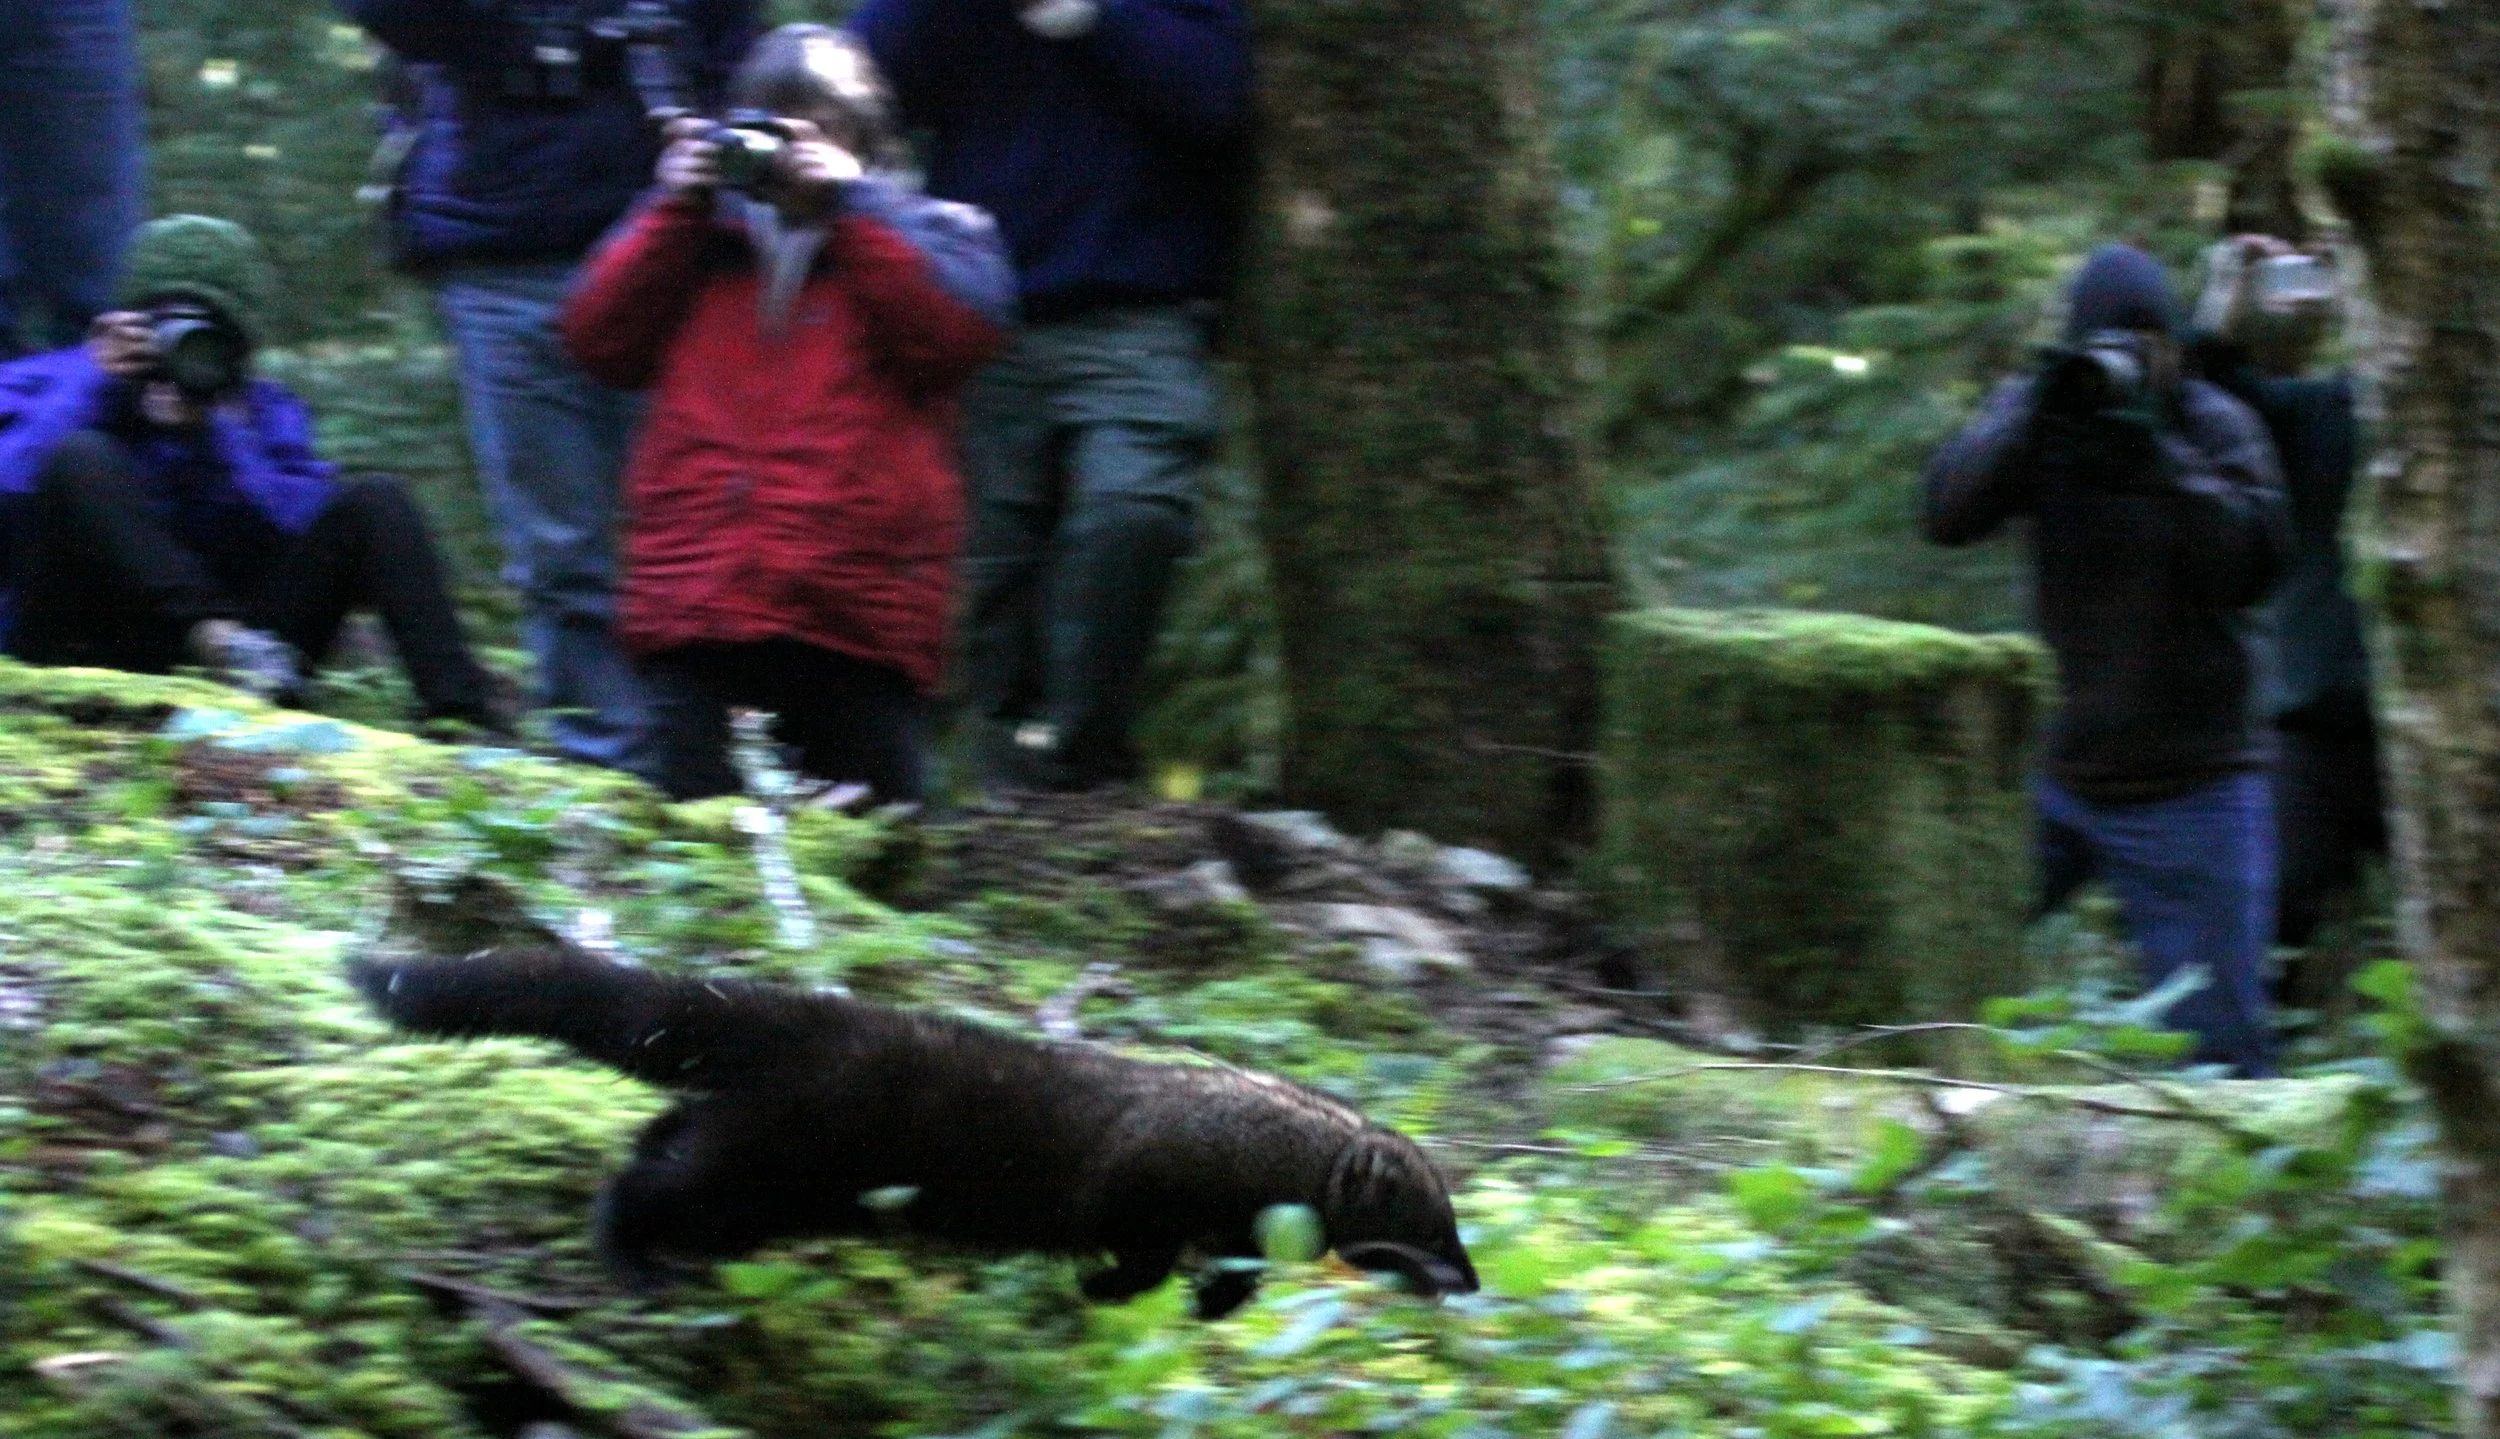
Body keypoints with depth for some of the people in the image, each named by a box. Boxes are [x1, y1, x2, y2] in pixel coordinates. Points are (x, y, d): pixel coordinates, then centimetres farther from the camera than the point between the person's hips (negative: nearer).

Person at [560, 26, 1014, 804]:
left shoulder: (929, 231, 13)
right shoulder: (700, 235, 21)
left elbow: (959, 332, -7)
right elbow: (598, 341, 10)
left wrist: (851, 204, -5)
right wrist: (675, 207, 3)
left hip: (855, 613, -2)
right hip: (699, 601, 3)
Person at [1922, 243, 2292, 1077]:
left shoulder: (2215, 427, -4)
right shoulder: (2036, 412, 2)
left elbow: (2253, 566, -17)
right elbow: (1947, 515, -12)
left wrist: (2160, 460, -26)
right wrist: (2035, 419, -25)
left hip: (2192, 792, -3)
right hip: (2057, 773, 3)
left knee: (2221, 1037, -5)